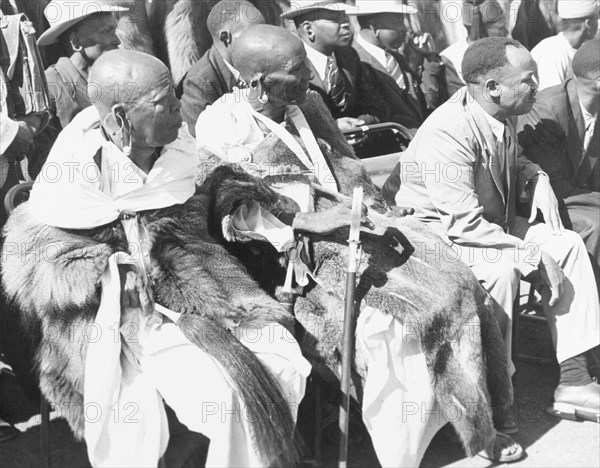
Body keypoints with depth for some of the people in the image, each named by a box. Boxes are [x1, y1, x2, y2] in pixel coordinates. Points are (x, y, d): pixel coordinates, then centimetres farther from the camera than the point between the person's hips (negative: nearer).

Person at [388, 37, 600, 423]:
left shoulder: (502, 118, -1)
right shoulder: (449, 133, -28)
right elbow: (465, 224, -31)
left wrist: (537, 179, 0)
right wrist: (535, 257, -26)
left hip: (495, 223, 9)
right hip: (439, 236, -9)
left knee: (569, 244, -3)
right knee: (501, 270, -34)